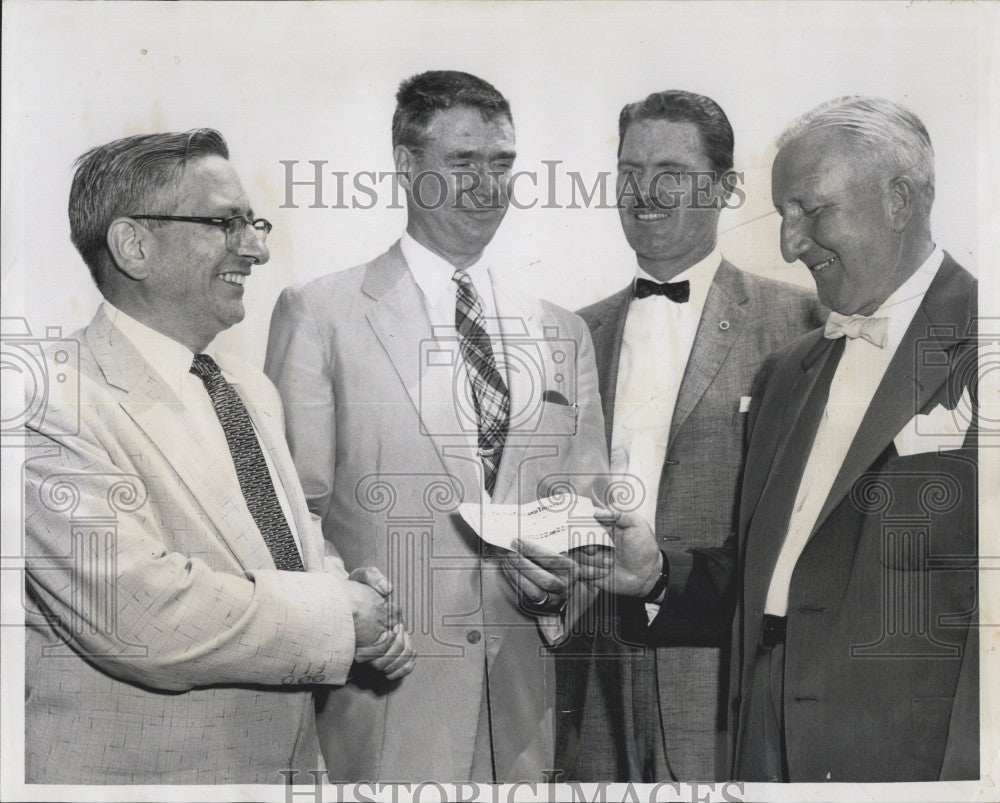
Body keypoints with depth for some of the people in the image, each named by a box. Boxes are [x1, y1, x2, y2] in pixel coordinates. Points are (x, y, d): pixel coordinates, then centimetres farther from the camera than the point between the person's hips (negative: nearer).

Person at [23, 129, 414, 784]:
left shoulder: (253, 390, 8)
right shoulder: (57, 408, -20)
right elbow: (142, 615, -28)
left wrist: (373, 620, -8)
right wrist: (340, 612, -19)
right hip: (135, 766, -8)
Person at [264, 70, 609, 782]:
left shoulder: (563, 332, 10)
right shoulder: (319, 315, -2)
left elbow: (590, 504, 12)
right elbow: (295, 511, -3)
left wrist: (567, 570, -8)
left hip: (523, 697, 4)